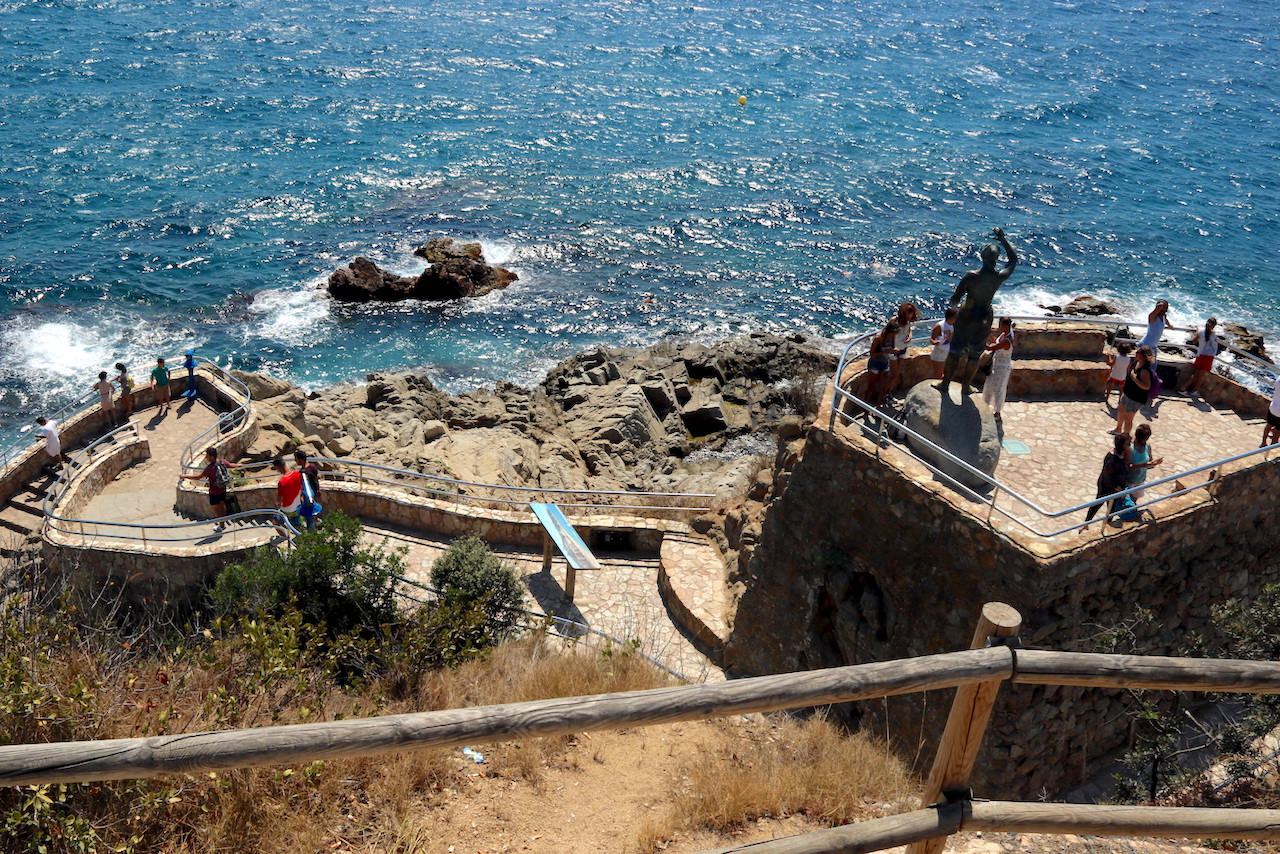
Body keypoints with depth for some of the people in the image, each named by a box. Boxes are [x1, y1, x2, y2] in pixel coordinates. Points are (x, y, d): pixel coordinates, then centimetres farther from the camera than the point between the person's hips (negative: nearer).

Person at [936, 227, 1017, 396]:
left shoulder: (971, 276, -23)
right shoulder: (1000, 277, -16)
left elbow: (955, 299, -15)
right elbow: (1013, 260, 4)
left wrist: (954, 301, 8)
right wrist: (1003, 240, 6)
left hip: (966, 317, -2)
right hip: (984, 319, 2)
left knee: (955, 352, 13)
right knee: (975, 354, 20)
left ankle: (945, 385, 23)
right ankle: (967, 386, 32)